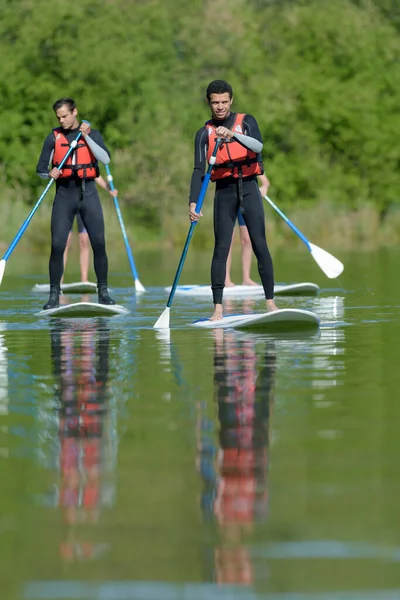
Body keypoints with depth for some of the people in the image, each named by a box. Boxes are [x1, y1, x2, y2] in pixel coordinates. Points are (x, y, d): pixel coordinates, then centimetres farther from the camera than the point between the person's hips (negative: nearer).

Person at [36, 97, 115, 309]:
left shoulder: (92, 134, 6)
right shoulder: (54, 137, 6)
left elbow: (105, 159, -9)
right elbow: (41, 168, 5)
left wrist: (86, 137, -15)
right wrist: (50, 173, -18)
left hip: (88, 192, 0)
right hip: (64, 194, 0)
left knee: (99, 243, -4)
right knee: (57, 244, -10)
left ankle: (103, 291, 6)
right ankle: (54, 295, -4)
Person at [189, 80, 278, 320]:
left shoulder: (246, 121, 3)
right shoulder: (205, 133, 5)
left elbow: (258, 145, -17)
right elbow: (199, 170, -4)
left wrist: (233, 134, -34)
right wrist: (193, 202, -16)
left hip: (249, 188, -1)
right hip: (224, 192, 1)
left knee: (260, 244, -4)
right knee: (221, 247, -4)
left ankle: (270, 301, 1)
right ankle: (218, 307, -5)